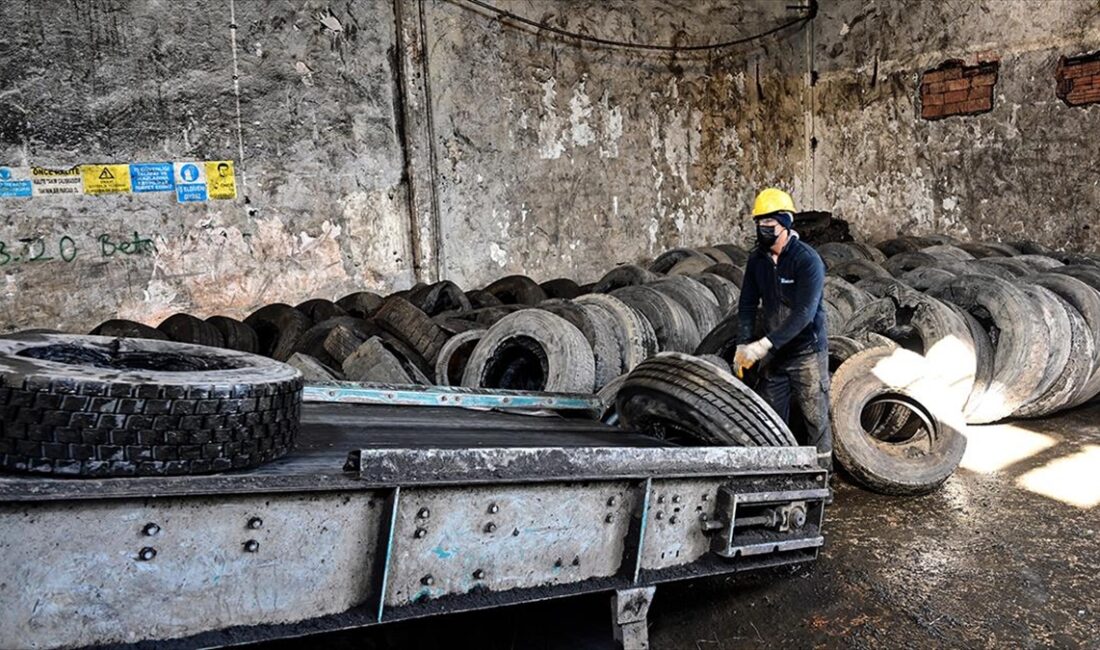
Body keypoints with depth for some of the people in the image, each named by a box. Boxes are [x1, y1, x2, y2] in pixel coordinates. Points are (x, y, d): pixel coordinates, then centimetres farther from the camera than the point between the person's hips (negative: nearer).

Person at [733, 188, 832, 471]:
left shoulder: (807, 260, -17)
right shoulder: (757, 260, 3)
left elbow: (804, 313, -24)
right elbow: (747, 304, 5)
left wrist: (765, 344, -28)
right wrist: (743, 344, -9)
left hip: (807, 353, -6)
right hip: (773, 355, 6)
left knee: (815, 419, 2)